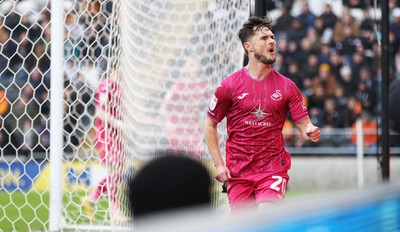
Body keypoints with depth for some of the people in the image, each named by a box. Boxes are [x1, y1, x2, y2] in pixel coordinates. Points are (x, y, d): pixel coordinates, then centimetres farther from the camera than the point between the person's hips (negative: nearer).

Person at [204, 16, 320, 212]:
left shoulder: (287, 86, 2)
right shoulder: (229, 86, -2)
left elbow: (303, 124, 2)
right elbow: (210, 125, 5)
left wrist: (310, 132, -22)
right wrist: (218, 164, -3)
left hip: (274, 169, -1)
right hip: (238, 172, 1)